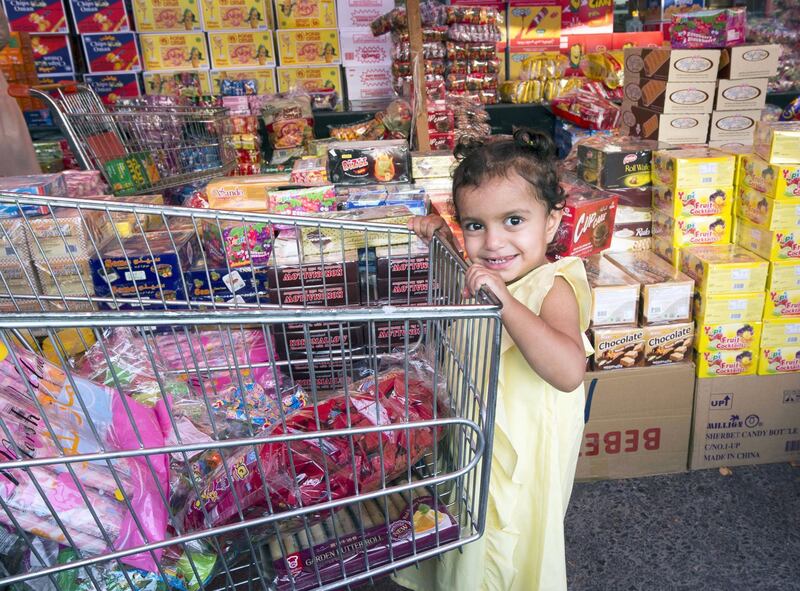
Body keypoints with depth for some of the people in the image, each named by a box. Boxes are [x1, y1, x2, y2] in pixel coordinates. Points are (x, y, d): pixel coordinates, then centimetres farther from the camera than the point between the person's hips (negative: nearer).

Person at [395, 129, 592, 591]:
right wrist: (442, 235, 0)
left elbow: (569, 372, -41)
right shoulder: (483, 272, -5)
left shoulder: (552, 288, -25)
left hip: (521, 450, -7)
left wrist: (506, 301, -47)